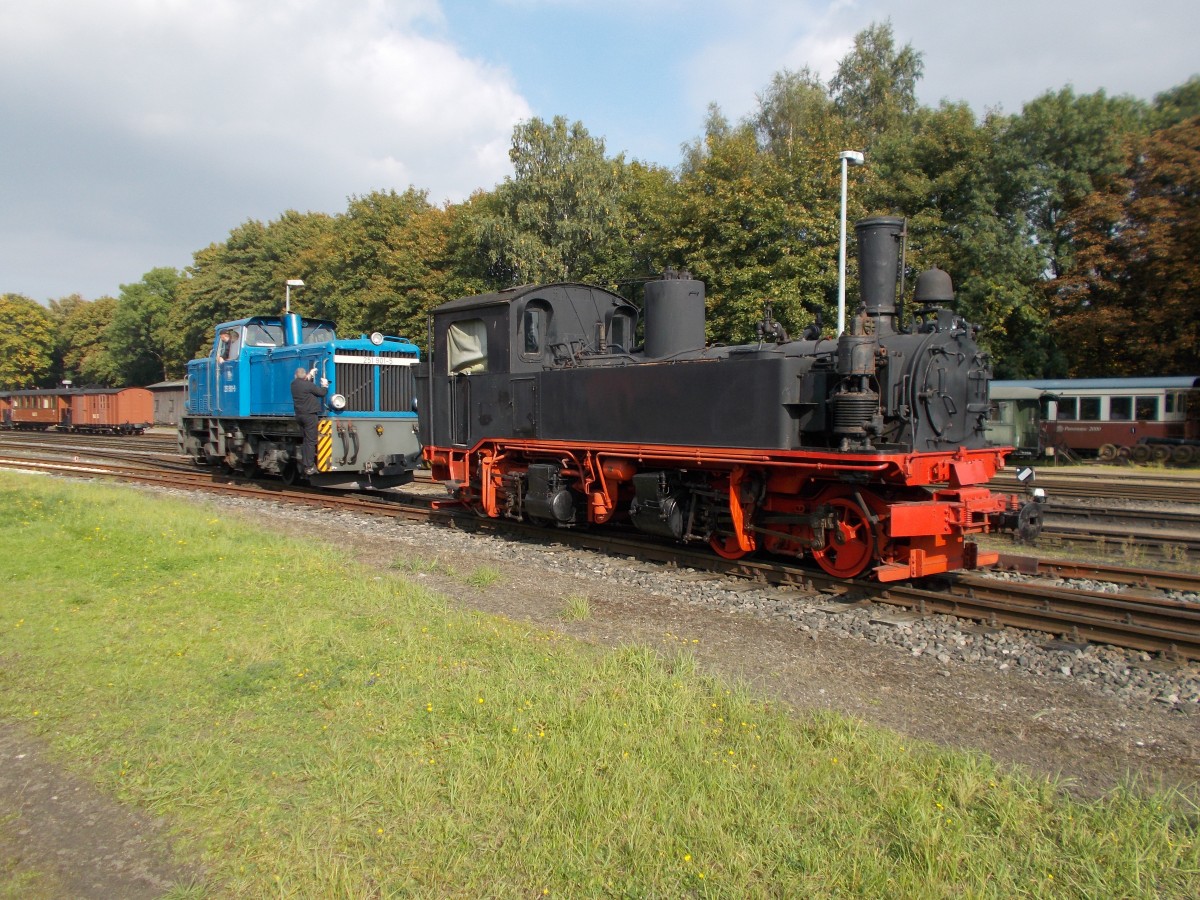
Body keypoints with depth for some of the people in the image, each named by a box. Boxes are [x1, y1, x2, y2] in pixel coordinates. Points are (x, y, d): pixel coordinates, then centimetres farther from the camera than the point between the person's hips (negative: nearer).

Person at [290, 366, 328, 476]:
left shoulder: (294, 383, 5)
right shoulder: (309, 385, -16)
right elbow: (322, 393, -6)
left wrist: (311, 374, 37)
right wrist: (325, 385, 13)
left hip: (299, 415, 8)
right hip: (309, 415, -8)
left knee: (305, 440, 17)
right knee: (311, 441, -6)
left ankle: (303, 464, 19)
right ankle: (309, 467, -9)